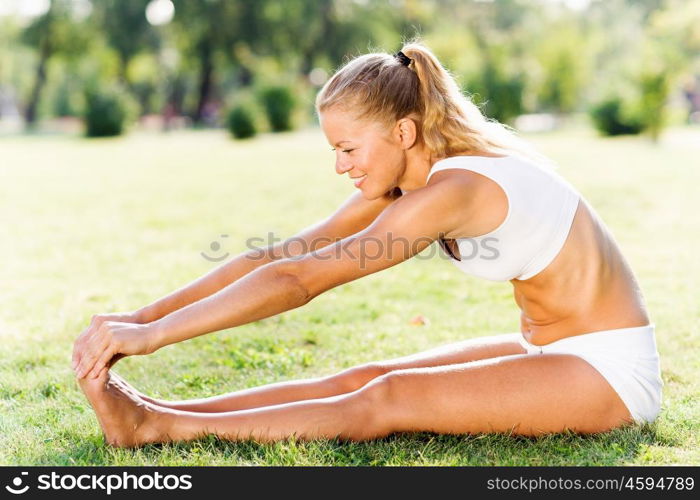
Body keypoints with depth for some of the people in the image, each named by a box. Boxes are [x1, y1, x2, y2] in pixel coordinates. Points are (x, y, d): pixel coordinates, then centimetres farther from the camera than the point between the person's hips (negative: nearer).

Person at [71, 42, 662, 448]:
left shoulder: (453, 190, -27)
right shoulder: (403, 181, -1)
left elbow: (299, 280, -31)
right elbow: (275, 257, -4)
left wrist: (151, 335, -29)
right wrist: (140, 315, -9)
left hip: (610, 370, -8)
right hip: (544, 350, 8)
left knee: (387, 399, -21)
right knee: (366, 377, -9)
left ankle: (154, 427, -24)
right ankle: (154, 412, -14)